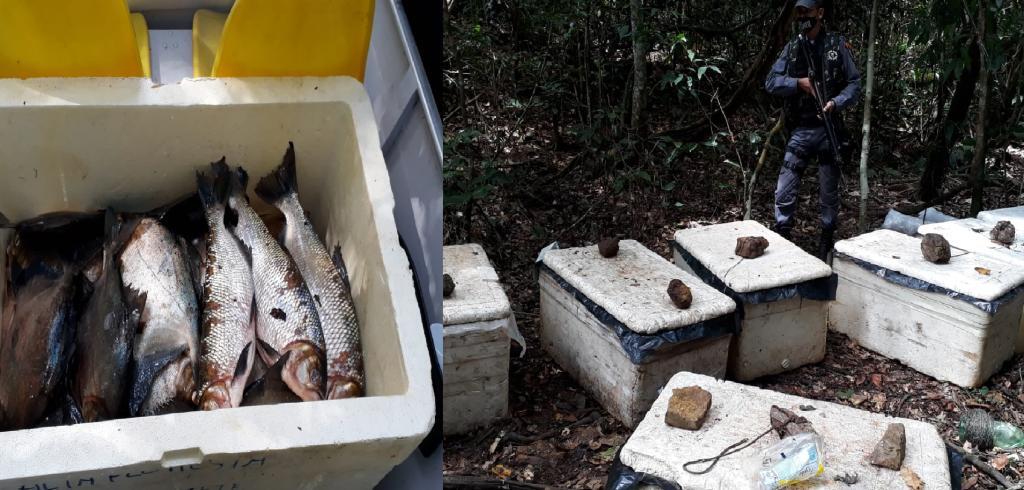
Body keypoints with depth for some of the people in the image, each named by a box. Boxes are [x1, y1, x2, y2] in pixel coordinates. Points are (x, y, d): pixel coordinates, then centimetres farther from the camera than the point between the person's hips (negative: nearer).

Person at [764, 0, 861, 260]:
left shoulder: (837, 45, 0)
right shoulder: (791, 48, 7)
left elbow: (855, 83, -1)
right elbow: (771, 82, 0)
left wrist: (836, 103, -19)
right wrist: (799, 82, -15)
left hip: (829, 129, -2)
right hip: (800, 130, 2)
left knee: (829, 192, 8)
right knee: (784, 191, -4)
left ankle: (827, 243, 22)